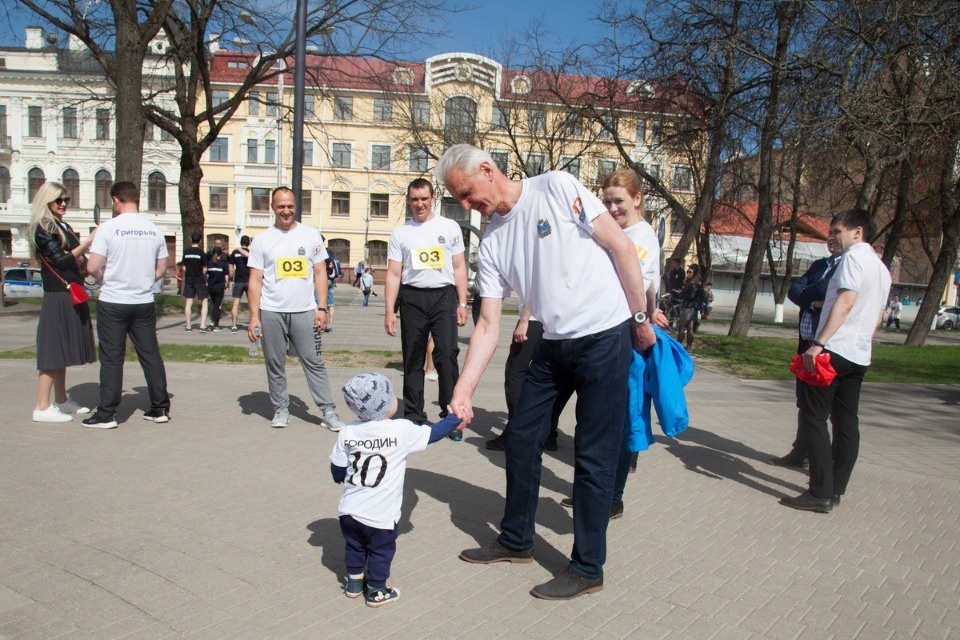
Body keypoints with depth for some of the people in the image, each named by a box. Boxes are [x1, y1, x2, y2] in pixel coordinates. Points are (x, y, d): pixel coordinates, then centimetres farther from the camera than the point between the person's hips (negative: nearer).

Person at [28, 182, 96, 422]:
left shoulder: (65, 227, 17)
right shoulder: (43, 228, -9)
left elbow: (77, 260, 18)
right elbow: (60, 260, -18)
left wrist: (81, 259, -5)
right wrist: (88, 241, -25)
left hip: (72, 296, 9)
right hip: (57, 297, -8)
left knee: (63, 349, 13)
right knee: (53, 350, -8)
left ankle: (61, 400, 22)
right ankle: (42, 407, -4)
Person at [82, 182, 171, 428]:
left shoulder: (108, 228, -10)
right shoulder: (154, 230, 3)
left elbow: (93, 267, -13)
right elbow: (162, 268, 8)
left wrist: (107, 278, 6)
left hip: (113, 303, -4)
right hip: (144, 302, 4)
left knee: (112, 359, 3)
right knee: (151, 355, 10)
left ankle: (106, 414, 8)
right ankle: (160, 408, 15)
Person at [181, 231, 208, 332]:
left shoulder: (186, 252, 1)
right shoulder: (201, 252, -9)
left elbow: (184, 268, 5)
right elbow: (204, 269, -8)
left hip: (188, 280, 3)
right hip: (200, 281, -3)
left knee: (188, 303, 9)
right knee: (204, 302, 3)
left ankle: (188, 325, 12)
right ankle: (203, 325, -6)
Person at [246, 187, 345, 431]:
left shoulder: (311, 235, 5)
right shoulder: (262, 240, 4)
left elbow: (320, 273, 5)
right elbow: (255, 280, 3)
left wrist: (322, 308, -3)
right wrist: (254, 316, -5)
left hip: (304, 311, 0)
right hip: (271, 313, 1)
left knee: (314, 363, 2)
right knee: (275, 364, 9)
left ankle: (328, 410, 4)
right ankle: (281, 409, 21)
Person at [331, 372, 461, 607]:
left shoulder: (347, 432, -6)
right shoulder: (402, 430, -17)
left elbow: (337, 471, 4)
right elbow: (434, 433, -3)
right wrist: (456, 417, 12)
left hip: (349, 509, 4)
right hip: (381, 515, -4)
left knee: (354, 547, 24)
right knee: (380, 551, 17)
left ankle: (354, 583, 40)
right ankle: (376, 592, 30)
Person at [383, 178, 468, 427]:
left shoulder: (450, 227, 6)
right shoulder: (400, 233, 8)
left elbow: (459, 267, 6)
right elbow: (393, 274, 6)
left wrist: (462, 303, 0)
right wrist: (389, 311, -1)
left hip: (443, 296, -2)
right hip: (412, 298, 2)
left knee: (446, 354, -12)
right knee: (413, 359, 8)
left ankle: (452, 413, -1)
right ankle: (414, 415, 19)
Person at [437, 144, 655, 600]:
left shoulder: (557, 188, -9)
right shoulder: (492, 244, 5)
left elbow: (620, 246, -8)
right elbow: (488, 326, 3)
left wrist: (640, 316, -7)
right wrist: (463, 390, -6)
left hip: (605, 336, -6)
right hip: (553, 345, 7)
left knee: (593, 456, 0)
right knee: (522, 438, 11)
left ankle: (587, 568, 15)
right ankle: (516, 540, 32)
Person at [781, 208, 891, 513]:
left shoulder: (854, 257, -8)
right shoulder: (882, 268, 20)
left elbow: (846, 302, -21)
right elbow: (877, 316, 23)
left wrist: (818, 343, -26)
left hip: (835, 351, -9)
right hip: (860, 356, 10)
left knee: (813, 418, -7)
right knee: (846, 422, 9)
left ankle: (821, 493, -8)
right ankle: (835, 490, 14)